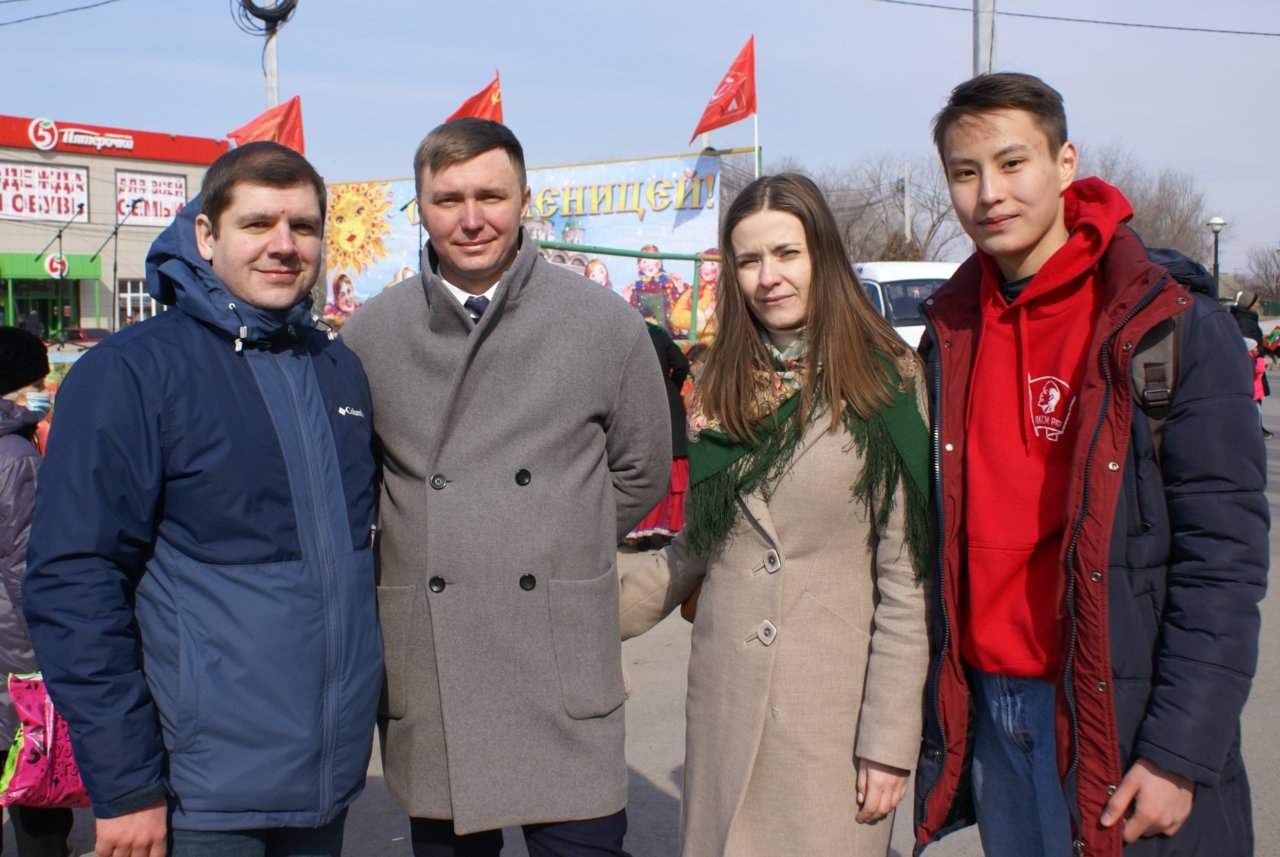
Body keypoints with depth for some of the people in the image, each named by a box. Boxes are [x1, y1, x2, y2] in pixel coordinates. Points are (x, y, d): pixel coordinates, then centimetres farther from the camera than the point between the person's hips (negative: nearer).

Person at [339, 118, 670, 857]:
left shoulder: (605, 323, 0)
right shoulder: (370, 333, 3)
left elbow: (641, 472, 10)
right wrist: (433, 549, 10)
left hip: (563, 673, -1)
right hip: (424, 670, 2)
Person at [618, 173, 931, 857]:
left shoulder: (886, 383, -8)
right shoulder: (723, 388, 7)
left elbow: (906, 579, -9)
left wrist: (890, 737, -10)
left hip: (834, 711, -4)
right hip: (725, 702, 4)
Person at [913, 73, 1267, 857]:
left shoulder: (1172, 328, -10)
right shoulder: (950, 332, 5)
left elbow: (1225, 561, -12)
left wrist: (1179, 756, -16)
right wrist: (939, 698, 5)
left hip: (1117, 721, -4)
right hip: (985, 711, 5)